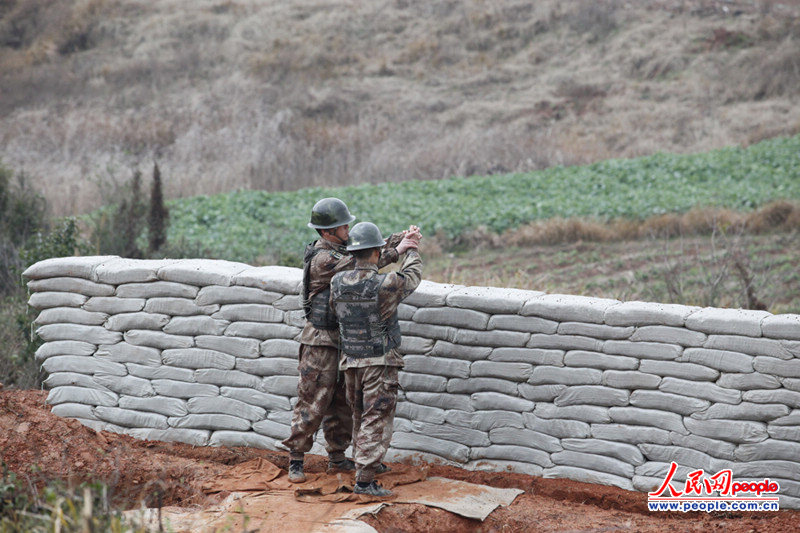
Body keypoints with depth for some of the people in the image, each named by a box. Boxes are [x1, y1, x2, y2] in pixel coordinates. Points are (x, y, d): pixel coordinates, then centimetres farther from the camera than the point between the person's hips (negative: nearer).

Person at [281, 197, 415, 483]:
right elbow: (360, 264, -23)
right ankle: (296, 459, 4)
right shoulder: (322, 259, -19)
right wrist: (397, 251, -18)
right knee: (312, 403, -4)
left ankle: (337, 457, 24)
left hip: (344, 339, 9)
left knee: (342, 402, 14)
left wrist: (399, 238, -5)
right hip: (321, 341, -9)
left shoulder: (339, 249, 11)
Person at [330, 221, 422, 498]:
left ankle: (364, 462, 39)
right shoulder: (385, 285, -19)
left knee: (360, 415, 22)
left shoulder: (337, 283, -5)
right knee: (376, 420, -2)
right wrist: (412, 250, 20)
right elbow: (412, 276, 1)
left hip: (349, 361, 6)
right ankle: (364, 479, -5)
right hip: (379, 362, -6)